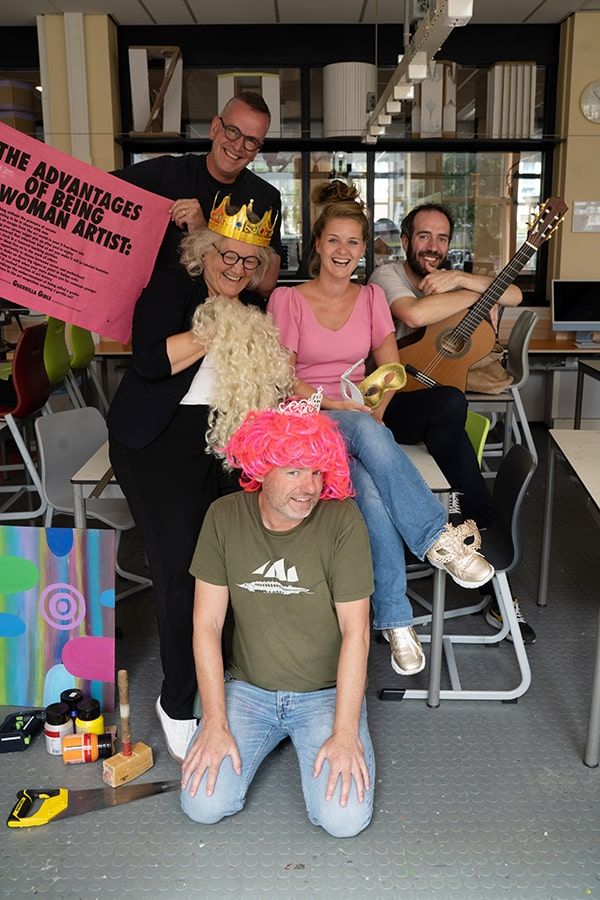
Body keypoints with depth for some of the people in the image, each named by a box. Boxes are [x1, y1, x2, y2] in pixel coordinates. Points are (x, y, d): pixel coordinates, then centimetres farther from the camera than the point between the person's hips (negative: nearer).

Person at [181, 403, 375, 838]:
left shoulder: (342, 520, -17)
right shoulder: (225, 516, -10)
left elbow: (355, 630, -15)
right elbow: (207, 625, -7)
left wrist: (345, 733, -19)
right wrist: (215, 724, -12)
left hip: (327, 691, -1)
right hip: (247, 688, 2)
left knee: (345, 819, -16)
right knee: (203, 805, -12)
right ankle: (273, 735, 17)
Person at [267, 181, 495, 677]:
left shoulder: (371, 298, 15)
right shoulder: (287, 298, 4)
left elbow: (391, 370, 8)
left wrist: (375, 410, -12)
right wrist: (335, 404, -17)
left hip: (360, 417, 3)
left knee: (371, 489, -34)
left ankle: (395, 620, -27)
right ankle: (439, 537, -35)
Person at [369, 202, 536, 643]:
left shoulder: (452, 280, 17)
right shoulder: (387, 276, 0)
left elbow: (514, 296, 4)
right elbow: (414, 314, -23)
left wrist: (460, 278, -9)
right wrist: (477, 294, -11)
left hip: (434, 406, 5)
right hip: (390, 403, -5)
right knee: (450, 403, -32)